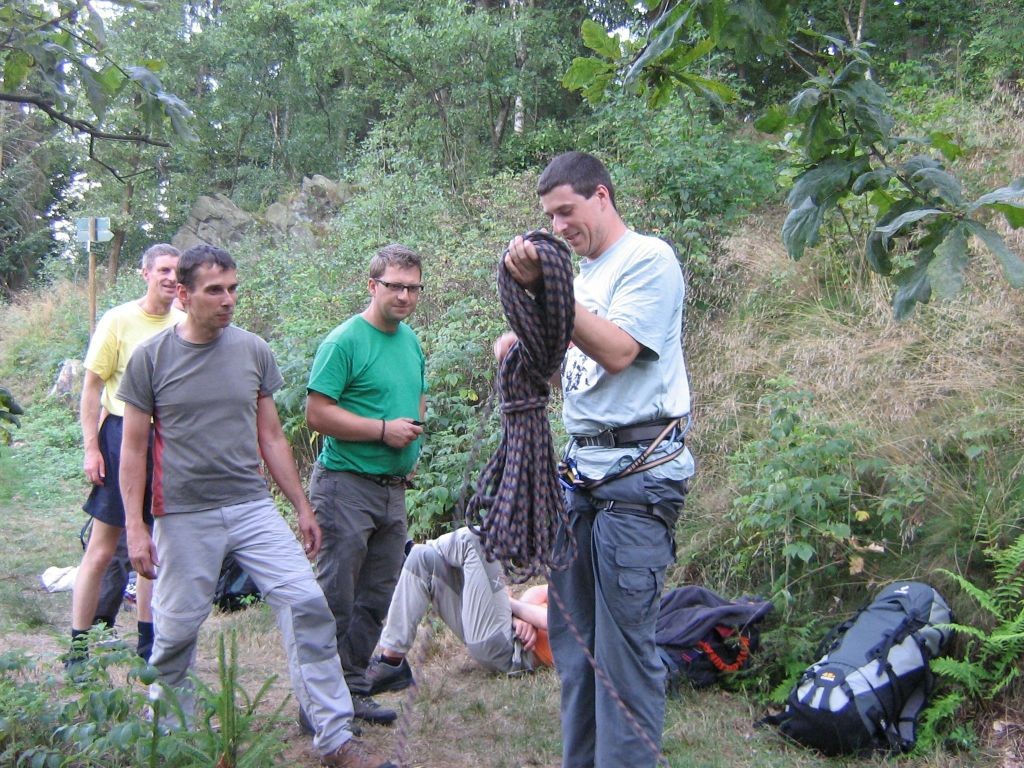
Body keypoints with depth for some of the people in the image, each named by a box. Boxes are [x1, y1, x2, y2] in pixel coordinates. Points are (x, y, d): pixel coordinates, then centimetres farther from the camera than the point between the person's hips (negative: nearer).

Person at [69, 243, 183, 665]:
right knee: (103, 548, -2)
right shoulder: (118, 320, -7)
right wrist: (91, 447, -12)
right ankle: (77, 647, 10)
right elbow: (92, 386, -6)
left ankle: (148, 646, 25)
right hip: (123, 435, -4)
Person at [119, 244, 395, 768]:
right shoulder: (150, 358, -1)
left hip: (253, 508, 2)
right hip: (185, 517, -2)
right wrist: (135, 527, -5)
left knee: (307, 605, -9)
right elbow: (133, 447, 1)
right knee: (176, 630, 6)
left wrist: (302, 507, 11)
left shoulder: (253, 351, 6)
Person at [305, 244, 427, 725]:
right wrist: (383, 430, -18)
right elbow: (317, 414, -17)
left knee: (376, 599, 14)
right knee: (335, 599, -1)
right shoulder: (344, 342, -12)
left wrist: (413, 435, 9)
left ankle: (353, 690, 26)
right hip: (347, 485, -8)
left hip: (393, 487, 8)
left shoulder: (411, 341, 13)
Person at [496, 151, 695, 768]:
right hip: (582, 468, 8)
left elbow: (617, 351, -17)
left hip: (637, 471, -8)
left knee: (624, 642, -6)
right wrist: (524, 346, 4)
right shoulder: (583, 276, 19)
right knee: (571, 632, 12)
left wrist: (542, 287, -21)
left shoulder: (649, 257, -4)